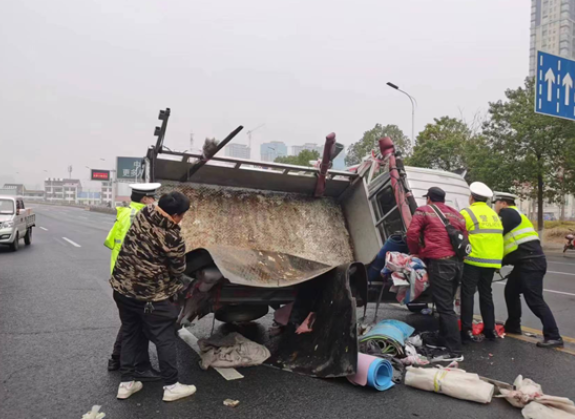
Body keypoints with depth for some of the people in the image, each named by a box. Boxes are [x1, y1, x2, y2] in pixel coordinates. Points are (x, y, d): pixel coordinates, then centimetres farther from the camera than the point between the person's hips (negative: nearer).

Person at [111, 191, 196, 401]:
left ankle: (126, 383, 29)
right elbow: (178, 269, -9)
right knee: (164, 339, 7)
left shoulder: (143, 214, -4)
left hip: (122, 287, 7)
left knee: (129, 334, 20)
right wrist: (174, 288, 14)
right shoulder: (172, 237, -22)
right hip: (151, 295, -7)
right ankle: (171, 386, 18)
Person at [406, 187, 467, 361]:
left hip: (439, 263, -7)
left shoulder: (423, 211, 3)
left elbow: (412, 234, -6)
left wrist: (416, 253, 9)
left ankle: (455, 352, -4)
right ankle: (444, 341, 29)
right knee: (446, 305, 19)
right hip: (457, 263, 7)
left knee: (444, 308, -5)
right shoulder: (457, 215, 21)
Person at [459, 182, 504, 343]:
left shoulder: (467, 213, -7)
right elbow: (497, 236, 16)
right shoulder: (494, 215, 16)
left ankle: (467, 330, 0)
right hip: (492, 261, 7)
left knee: (468, 294, 0)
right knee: (486, 294, 16)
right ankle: (490, 329, 20)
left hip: (473, 260, -7)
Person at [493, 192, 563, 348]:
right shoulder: (512, 215, 23)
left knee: (534, 300, -8)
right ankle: (513, 326, 27)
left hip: (530, 263, -10)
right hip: (527, 262, 10)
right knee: (511, 292, 18)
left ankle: (553, 336, -5)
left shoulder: (508, 213, -6)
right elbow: (508, 243, 22)